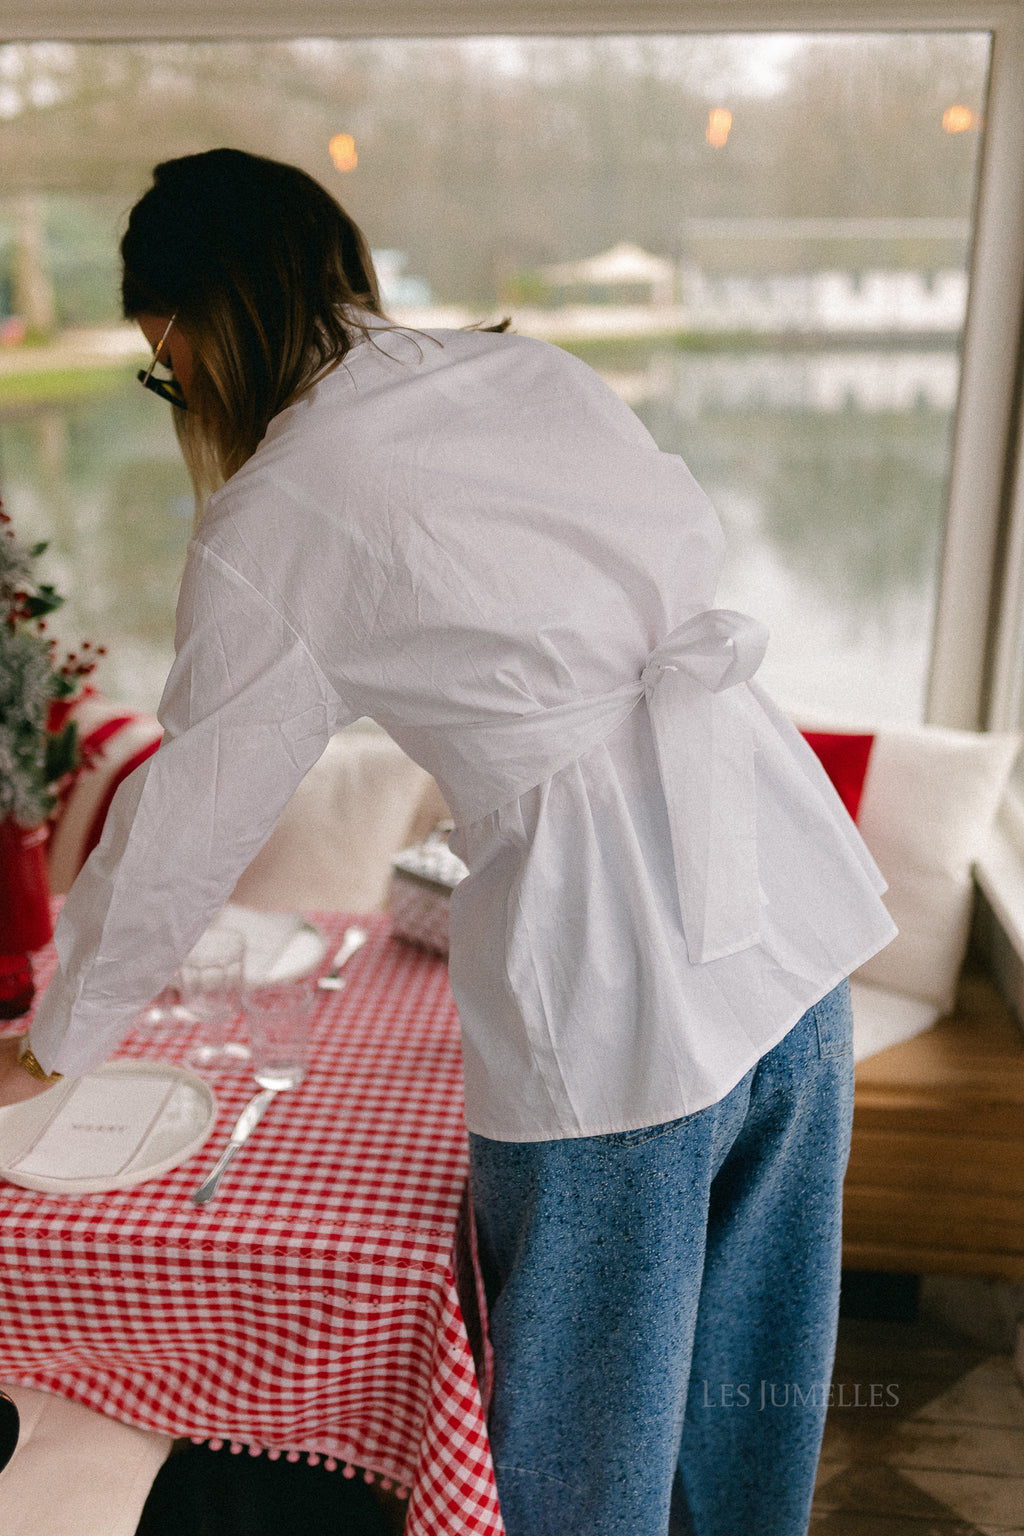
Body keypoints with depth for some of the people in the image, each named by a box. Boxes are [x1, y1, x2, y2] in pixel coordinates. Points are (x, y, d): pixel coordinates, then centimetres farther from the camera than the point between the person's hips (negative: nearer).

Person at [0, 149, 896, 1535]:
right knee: (755, 1340, 29)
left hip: (608, 964, -7)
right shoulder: (538, 367, 8)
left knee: (591, 1393, 21)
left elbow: (187, 826, -1)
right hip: (787, 877, 8)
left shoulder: (269, 525, -9)